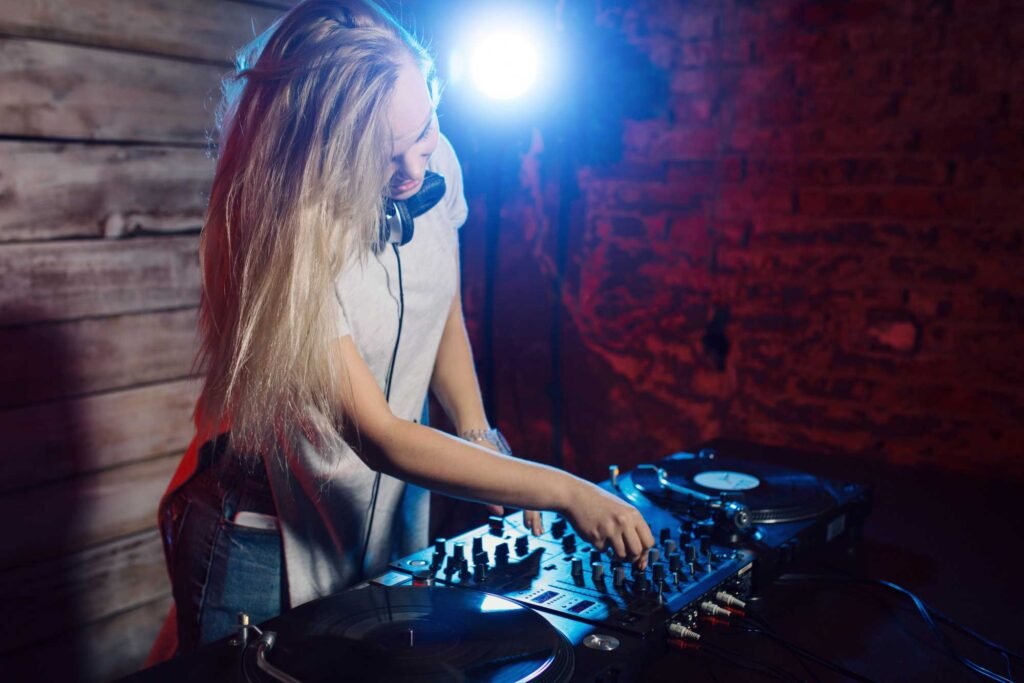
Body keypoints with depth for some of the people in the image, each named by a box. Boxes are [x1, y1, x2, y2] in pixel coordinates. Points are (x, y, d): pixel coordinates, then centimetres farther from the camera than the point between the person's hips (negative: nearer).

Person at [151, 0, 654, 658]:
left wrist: (481, 439, -6)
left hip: (392, 518, 5)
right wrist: (563, 491, -29)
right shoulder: (281, 237, -28)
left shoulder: (436, 166, -11)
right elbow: (380, 437, -29)